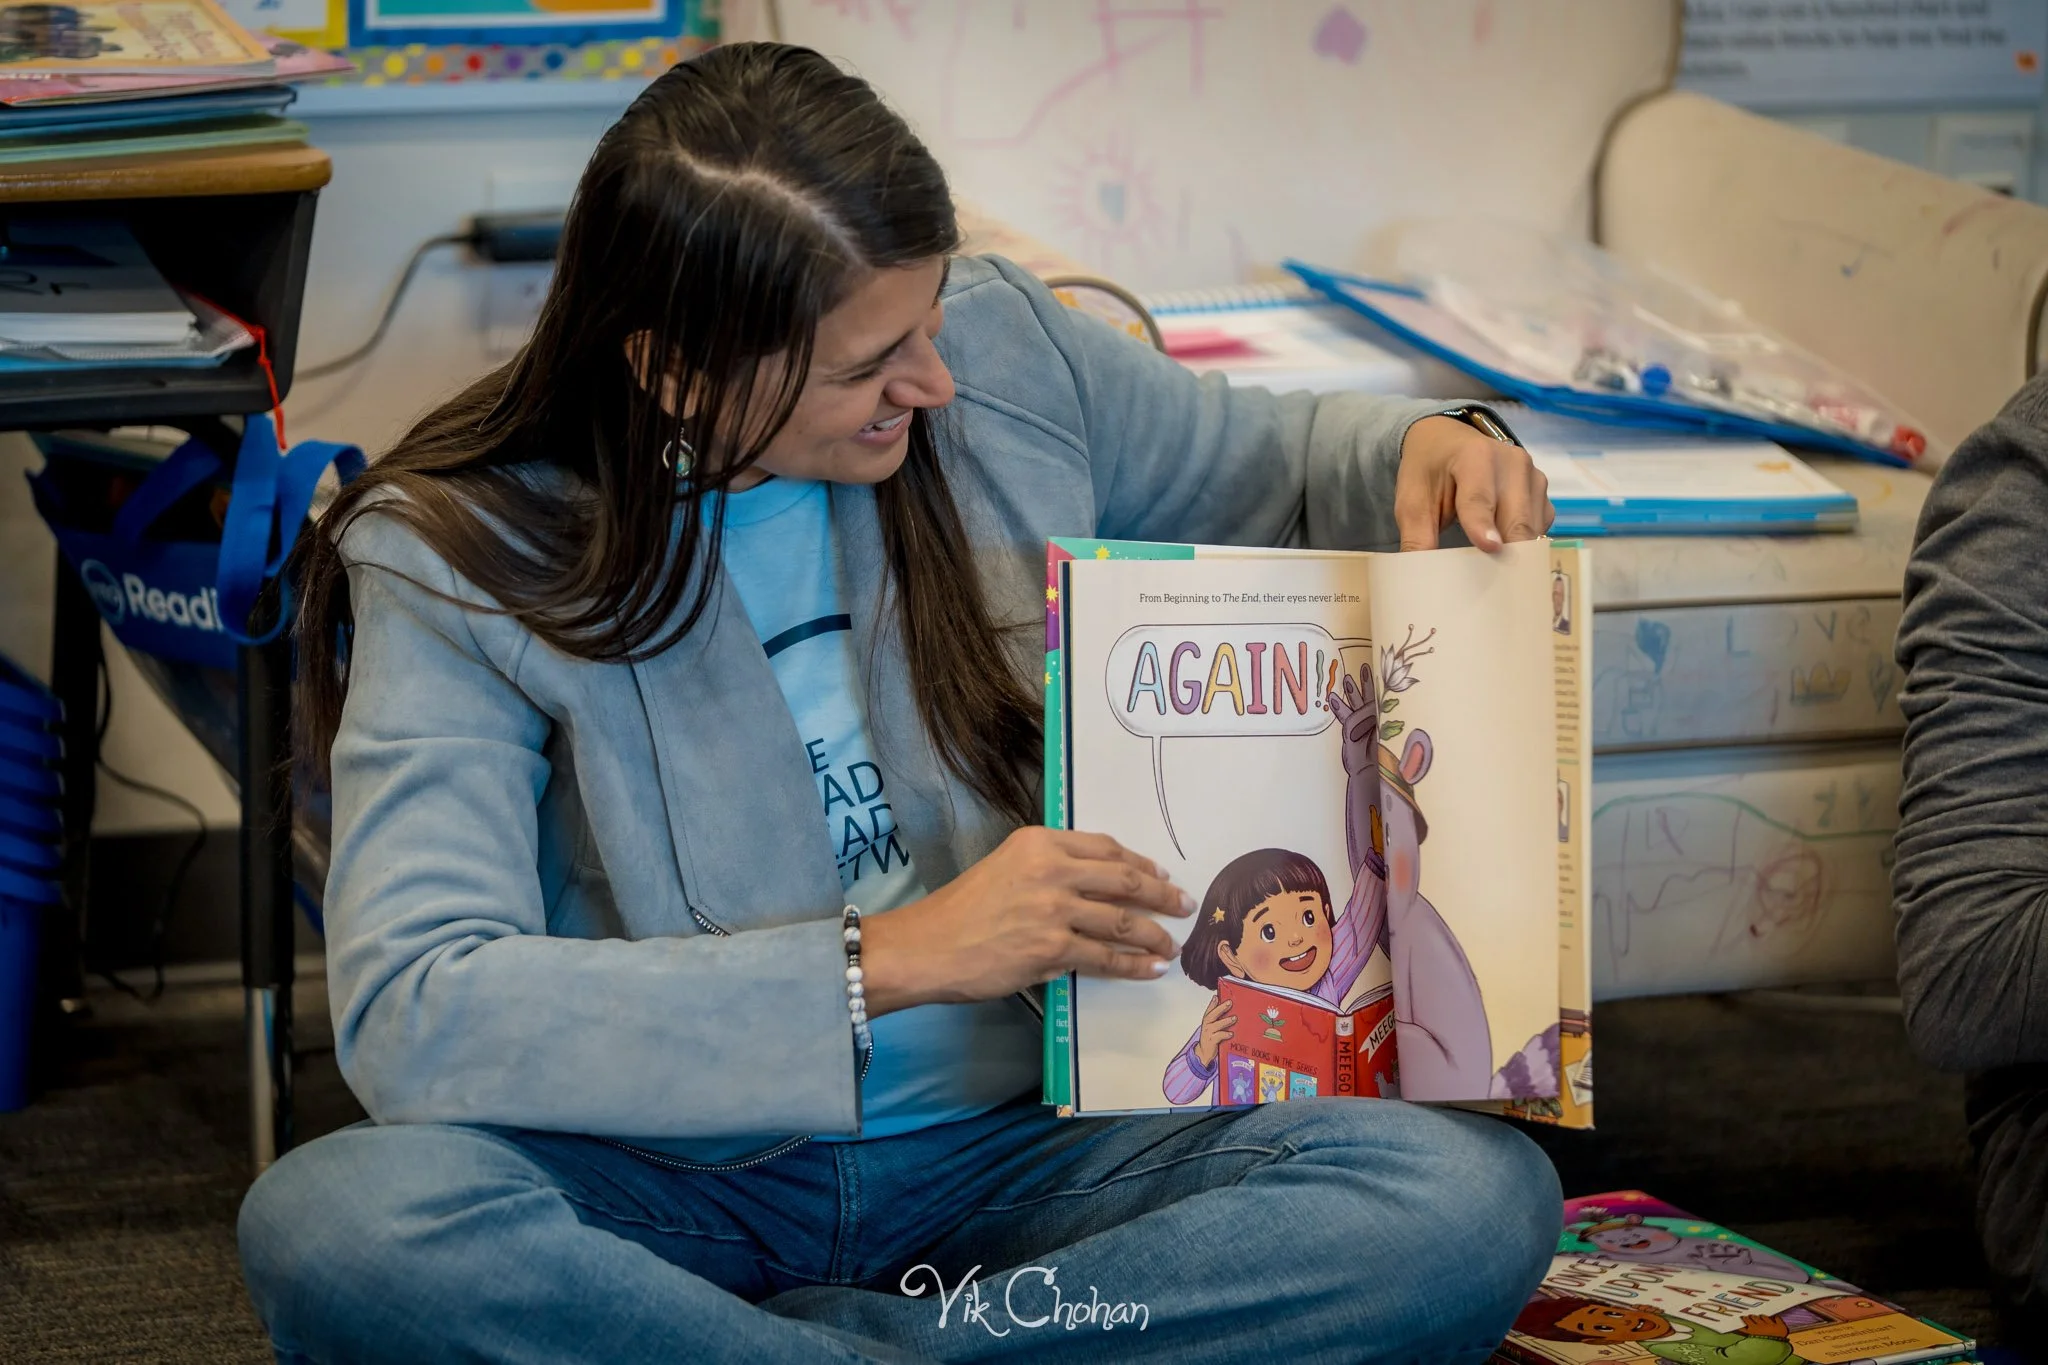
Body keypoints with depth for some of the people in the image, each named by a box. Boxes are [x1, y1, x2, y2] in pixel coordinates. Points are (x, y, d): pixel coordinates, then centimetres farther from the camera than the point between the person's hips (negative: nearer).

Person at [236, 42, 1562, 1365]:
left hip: (1009, 1146, 3)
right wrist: (885, 960, -26)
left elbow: (1275, 459, 22)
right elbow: (408, 1014, -23)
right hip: (683, 1182, -3)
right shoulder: (459, 563, -11)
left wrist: (1417, 447, -4)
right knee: (336, 1220, -36)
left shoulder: (1000, 347, 1)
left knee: (1471, 1199, -25)